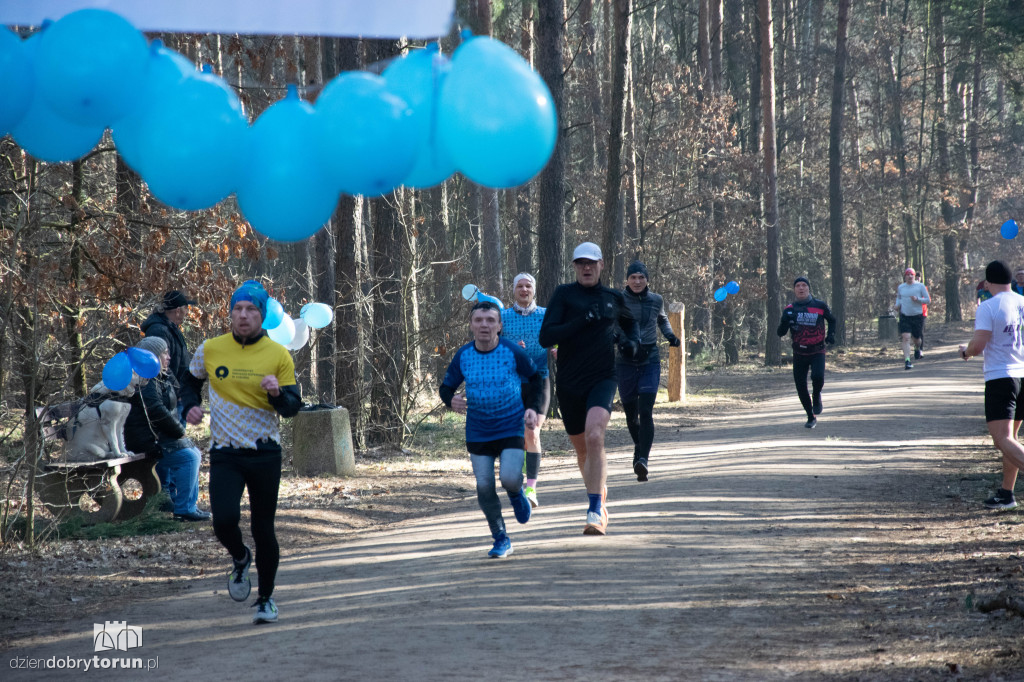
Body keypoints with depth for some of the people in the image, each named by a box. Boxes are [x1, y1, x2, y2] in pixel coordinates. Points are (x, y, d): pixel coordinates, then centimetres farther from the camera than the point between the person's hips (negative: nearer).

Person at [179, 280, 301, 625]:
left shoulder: (278, 355, -2)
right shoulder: (210, 350, 0)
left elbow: (293, 407, -2)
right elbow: (191, 382, 18)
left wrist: (277, 393, -23)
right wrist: (191, 406, -3)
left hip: (265, 454, 0)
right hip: (225, 454, 0)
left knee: (263, 529, 4)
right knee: (224, 520, -18)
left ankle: (266, 598, 23)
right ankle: (240, 558, 17)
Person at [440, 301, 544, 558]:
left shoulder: (513, 352, -11)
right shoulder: (463, 356, -6)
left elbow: (535, 378, 6)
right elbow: (446, 387, 6)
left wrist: (533, 408, -7)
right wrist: (451, 400, -17)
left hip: (511, 428, -2)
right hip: (478, 432, 2)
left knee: (509, 478, -20)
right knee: (484, 486, -4)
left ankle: (516, 494, 20)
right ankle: (501, 540, 14)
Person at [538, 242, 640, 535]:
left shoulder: (614, 298, 8)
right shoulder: (564, 294, 0)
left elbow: (631, 323, 30)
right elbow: (545, 337, -10)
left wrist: (632, 341, 7)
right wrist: (582, 321, -20)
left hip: (602, 379, -1)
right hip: (569, 384, 1)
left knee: (595, 437, -25)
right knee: (582, 450, 13)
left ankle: (595, 512, -26)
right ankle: (599, 494, 41)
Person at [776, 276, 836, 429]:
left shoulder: (820, 306, 0)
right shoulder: (790, 310, 1)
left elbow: (831, 320, 19)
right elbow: (780, 333, -1)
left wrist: (831, 335, 2)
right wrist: (785, 321, -21)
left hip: (817, 351, -2)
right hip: (799, 353, 2)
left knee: (818, 377, -27)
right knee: (800, 386, 0)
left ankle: (816, 396, 8)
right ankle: (811, 417, 19)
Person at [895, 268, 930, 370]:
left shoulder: (920, 286, -1)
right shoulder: (900, 287, 6)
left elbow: (928, 300, 0)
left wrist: (917, 299, -17)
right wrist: (897, 305, 3)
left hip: (918, 316, 0)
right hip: (904, 316, 0)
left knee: (916, 338, 12)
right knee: (906, 338, -16)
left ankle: (917, 349, 49)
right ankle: (907, 361, -21)